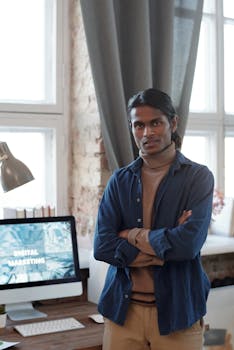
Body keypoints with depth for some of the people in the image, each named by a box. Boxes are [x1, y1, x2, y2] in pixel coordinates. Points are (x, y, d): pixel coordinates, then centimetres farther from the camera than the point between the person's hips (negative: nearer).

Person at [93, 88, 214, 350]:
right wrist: (164, 250, -14)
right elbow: (102, 247, -6)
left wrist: (131, 235, -7)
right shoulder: (119, 180, 4)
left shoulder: (198, 177, -4)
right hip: (122, 309, 2)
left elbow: (189, 243, -18)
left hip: (178, 311, -2)